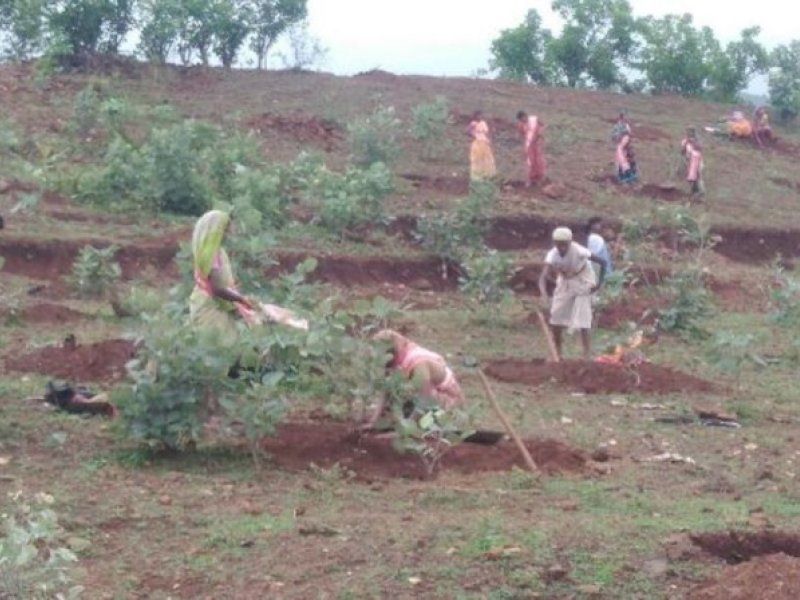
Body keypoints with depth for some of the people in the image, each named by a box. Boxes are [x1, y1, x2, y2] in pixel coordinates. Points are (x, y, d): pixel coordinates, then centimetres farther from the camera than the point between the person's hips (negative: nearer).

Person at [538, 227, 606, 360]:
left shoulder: (579, 251, -30)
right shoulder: (552, 255, -23)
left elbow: (602, 262, -23)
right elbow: (543, 277, -33)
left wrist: (599, 283, -25)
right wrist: (544, 294, -51)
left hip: (583, 283, -4)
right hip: (565, 283, 4)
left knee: (583, 319, -13)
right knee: (556, 319, 3)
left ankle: (587, 356, -10)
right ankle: (557, 354, 18)